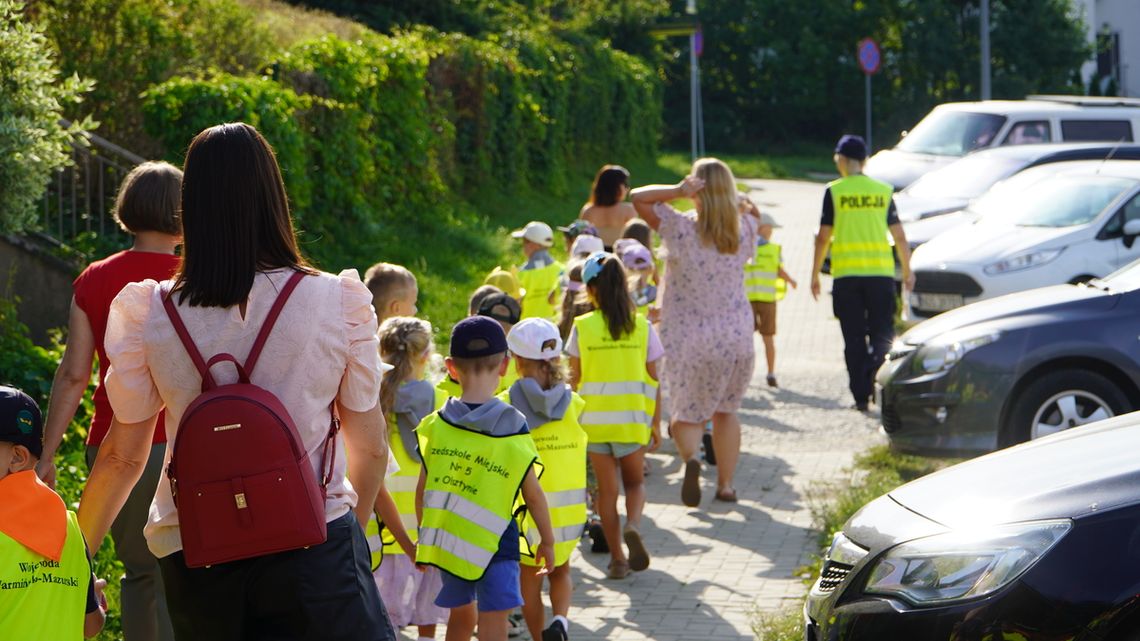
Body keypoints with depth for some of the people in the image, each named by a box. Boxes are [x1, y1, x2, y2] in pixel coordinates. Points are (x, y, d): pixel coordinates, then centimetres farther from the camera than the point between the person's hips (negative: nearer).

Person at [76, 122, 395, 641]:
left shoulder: (149, 316, -1)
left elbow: (123, 455, 5)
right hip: (313, 545, -2)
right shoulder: (337, 302, -4)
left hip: (194, 558, 2)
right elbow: (370, 444, 5)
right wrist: (355, 519, 24)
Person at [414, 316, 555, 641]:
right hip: (494, 543, -4)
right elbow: (533, 494, -5)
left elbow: (422, 490, 4)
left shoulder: (436, 425, -2)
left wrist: (424, 537, 18)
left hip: (446, 538, 4)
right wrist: (547, 541, 8)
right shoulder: (513, 426, -9)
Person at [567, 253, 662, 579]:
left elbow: (574, 378, -1)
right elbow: (652, 379, 1)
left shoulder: (582, 327, -5)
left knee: (606, 489, 9)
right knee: (635, 481, 18)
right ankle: (632, 526, -12)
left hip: (594, 417, 0)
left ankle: (617, 558, 9)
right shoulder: (641, 326, -2)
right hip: (632, 418, 0)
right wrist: (655, 424, 8)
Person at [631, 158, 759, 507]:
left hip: (689, 341, -3)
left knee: (687, 413, 10)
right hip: (736, 339, 3)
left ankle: (690, 456, -21)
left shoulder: (681, 229, -16)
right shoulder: (744, 229, -4)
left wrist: (677, 191, -19)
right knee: (726, 410, 20)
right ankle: (726, 484, 19)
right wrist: (727, 197, 6)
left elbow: (638, 198, -8)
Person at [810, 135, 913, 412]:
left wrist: (815, 274, 8)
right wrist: (907, 271, 19)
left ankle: (861, 394, 3)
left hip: (846, 274, -1)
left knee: (854, 339, 5)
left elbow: (823, 237, -1)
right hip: (881, 272, 1)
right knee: (882, 334, 5)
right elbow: (899, 236, 7)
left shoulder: (834, 192, -1)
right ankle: (879, 378, -20)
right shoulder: (883, 191, 6)